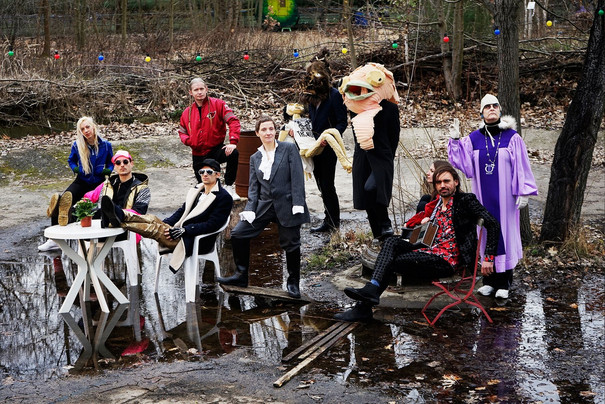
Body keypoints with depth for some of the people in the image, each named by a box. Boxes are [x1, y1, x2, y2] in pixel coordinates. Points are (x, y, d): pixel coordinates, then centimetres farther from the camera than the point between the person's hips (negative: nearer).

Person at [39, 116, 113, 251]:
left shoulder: (105, 145, -3)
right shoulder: (77, 145, -1)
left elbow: (111, 162, 12)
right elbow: (71, 160, 18)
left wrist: (107, 170, -8)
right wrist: (75, 169, -2)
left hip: (98, 183, -1)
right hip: (81, 182, 1)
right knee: (60, 201, -21)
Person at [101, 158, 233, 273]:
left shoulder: (224, 198, -5)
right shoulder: (196, 190, 21)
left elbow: (213, 224, -14)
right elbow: (181, 211, 19)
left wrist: (184, 230, -21)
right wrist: (164, 224, 0)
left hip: (194, 242, -7)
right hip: (178, 233, 7)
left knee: (156, 229, -25)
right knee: (152, 219, -17)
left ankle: (118, 221, -39)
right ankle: (121, 215, -42)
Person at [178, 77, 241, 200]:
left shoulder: (218, 104, -6)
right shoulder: (187, 112, 7)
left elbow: (233, 121, -14)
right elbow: (182, 131, 19)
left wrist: (233, 142, -27)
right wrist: (188, 140, -6)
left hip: (216, 149, -3)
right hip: (198, 155, 3)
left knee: (233, 153, -34)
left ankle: (228, 186, -20)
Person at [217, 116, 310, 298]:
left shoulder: (289, 149, -2)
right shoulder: (255, 158, 12)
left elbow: (297, 177, -8)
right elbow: (253, 186, 11)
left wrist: (298, 204, -16)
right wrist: (250, 209, -3)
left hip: (286, 206, -5)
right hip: (264, 205, 5)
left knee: (291, 244, 2)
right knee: (238, 234, -1)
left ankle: (293, 282, 22)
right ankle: (241, 275, 12)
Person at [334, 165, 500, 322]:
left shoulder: (466, 200, -2)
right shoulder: (436, 204, 19)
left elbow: (493, 224, -9)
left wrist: (489, 257, -13)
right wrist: (423, 220, 10)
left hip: (449, 260, -7)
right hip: (431, 251, 7)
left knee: (392, 261, -18)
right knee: (392, 242, -15)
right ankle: (371, 290, -29)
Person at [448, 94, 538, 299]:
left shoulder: (512, 138, -2)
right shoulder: (473, 139, 5)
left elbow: (521, 166, -3)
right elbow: (463, 163, 0)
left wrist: (523, 192, -6)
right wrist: (455, 140, -8)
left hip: (504, 196, -2)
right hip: (483, 196, 3)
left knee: (504, 232, 0)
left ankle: (503, 283, 5)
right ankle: (489, 280, 14)